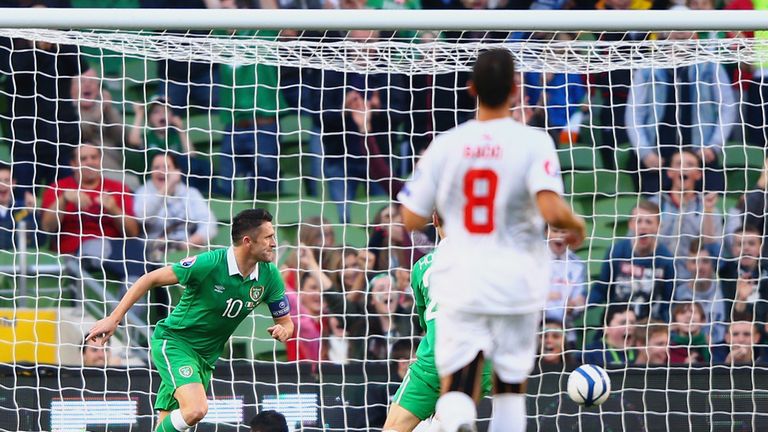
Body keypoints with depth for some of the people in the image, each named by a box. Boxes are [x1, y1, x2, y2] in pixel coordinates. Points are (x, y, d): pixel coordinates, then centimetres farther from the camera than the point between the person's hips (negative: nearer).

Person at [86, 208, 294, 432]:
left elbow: (285, 322, 6)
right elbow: (151, 279, -14)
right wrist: (114, 318, -16)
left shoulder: (269, 276, -7)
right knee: (196, 408, -28)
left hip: (206, 356, 6)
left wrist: (282, 331, -20)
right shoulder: (209, 263, -23)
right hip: (173, 341, -6)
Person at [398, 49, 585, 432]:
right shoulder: (533, 143, -9)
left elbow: (412, 220, 2)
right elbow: (552, 210, -21)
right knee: (511, 385, 17)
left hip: (460, 282, 0)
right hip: (517, 284, 0)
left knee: (457, 390, -3)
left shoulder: (445, 145, -2)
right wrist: (576, 224, 1)